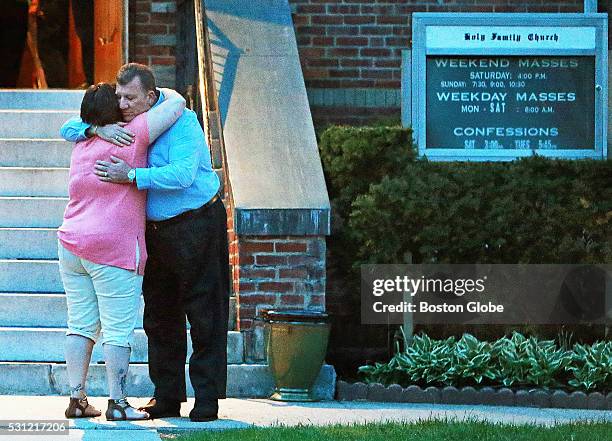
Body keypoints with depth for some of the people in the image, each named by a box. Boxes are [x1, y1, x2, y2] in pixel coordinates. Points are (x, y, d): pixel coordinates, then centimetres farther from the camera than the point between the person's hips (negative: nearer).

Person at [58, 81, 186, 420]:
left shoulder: (82, 146, 11)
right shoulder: (130, 137, -7)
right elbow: (176, 104, -6)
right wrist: (164, 93, 13)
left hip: (72, 245, 7)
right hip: (113, 249, -7)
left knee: (81, 325, 10)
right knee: (118, 329, -2)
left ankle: (76, 398, 10)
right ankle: (117, 403, -3)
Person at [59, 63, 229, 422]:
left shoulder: (180, 121, -17)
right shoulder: (125, 124, 4)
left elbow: (181, 174, -29)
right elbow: (69, 130, 5)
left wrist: (132, 175, -34)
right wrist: (98, 129, -17)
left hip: (196, 226, -7)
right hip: (156, 229, 7)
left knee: (205, 315, -4)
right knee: (160, 316, 8)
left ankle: (207, 399, -1)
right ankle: (167, 397, 15)